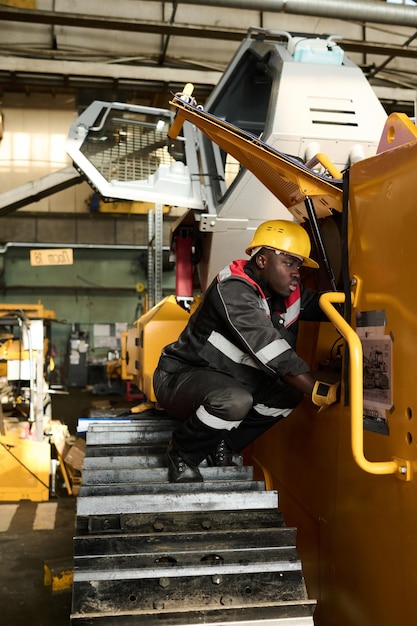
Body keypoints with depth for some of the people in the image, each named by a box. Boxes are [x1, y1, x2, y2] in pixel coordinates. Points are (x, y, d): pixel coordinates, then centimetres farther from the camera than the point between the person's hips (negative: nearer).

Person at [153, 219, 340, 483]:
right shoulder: (234, 290, -27)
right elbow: (273, 353, -35)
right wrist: (320, 392, -38)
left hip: (227, 379, 8)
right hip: (179, 378, -8)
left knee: (289, 392, -5)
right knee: (235, 400, -36)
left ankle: (222, 446, 8)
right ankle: (182, 454, -7)